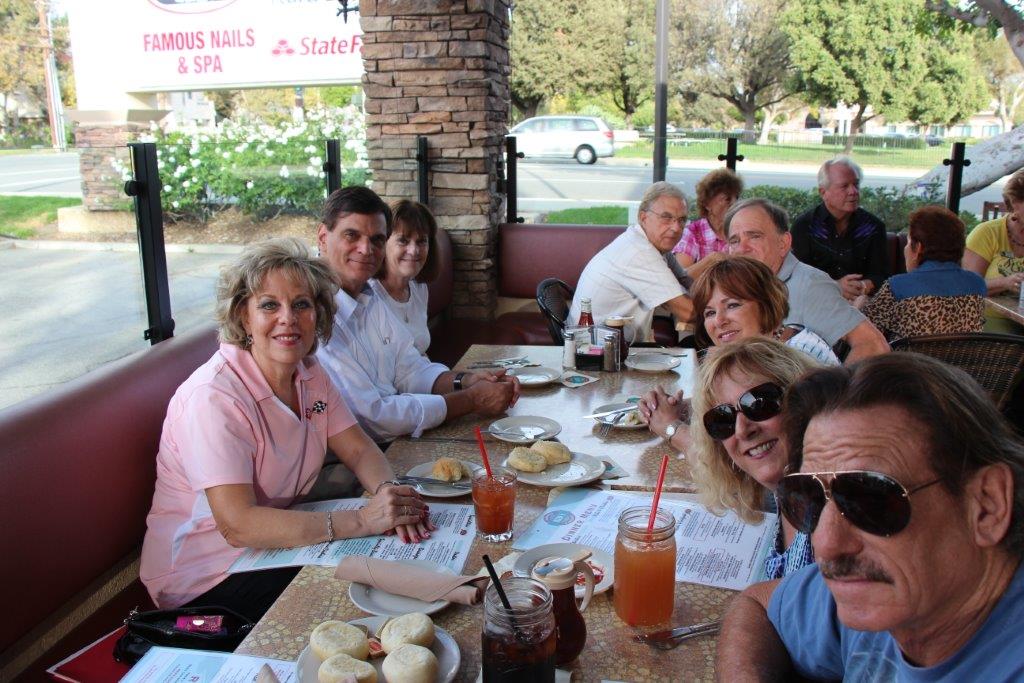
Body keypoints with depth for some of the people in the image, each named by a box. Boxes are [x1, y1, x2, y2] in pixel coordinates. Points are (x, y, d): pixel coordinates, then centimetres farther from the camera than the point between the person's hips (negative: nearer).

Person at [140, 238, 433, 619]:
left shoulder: (309, 373, 0)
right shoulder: (213, 397, -25)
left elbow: (359, 450, 2)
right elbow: (238, 524, -32)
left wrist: (390, 493, -22)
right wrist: (363, 521, -37)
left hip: (274, 541, 7)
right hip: (204, 576, -7)